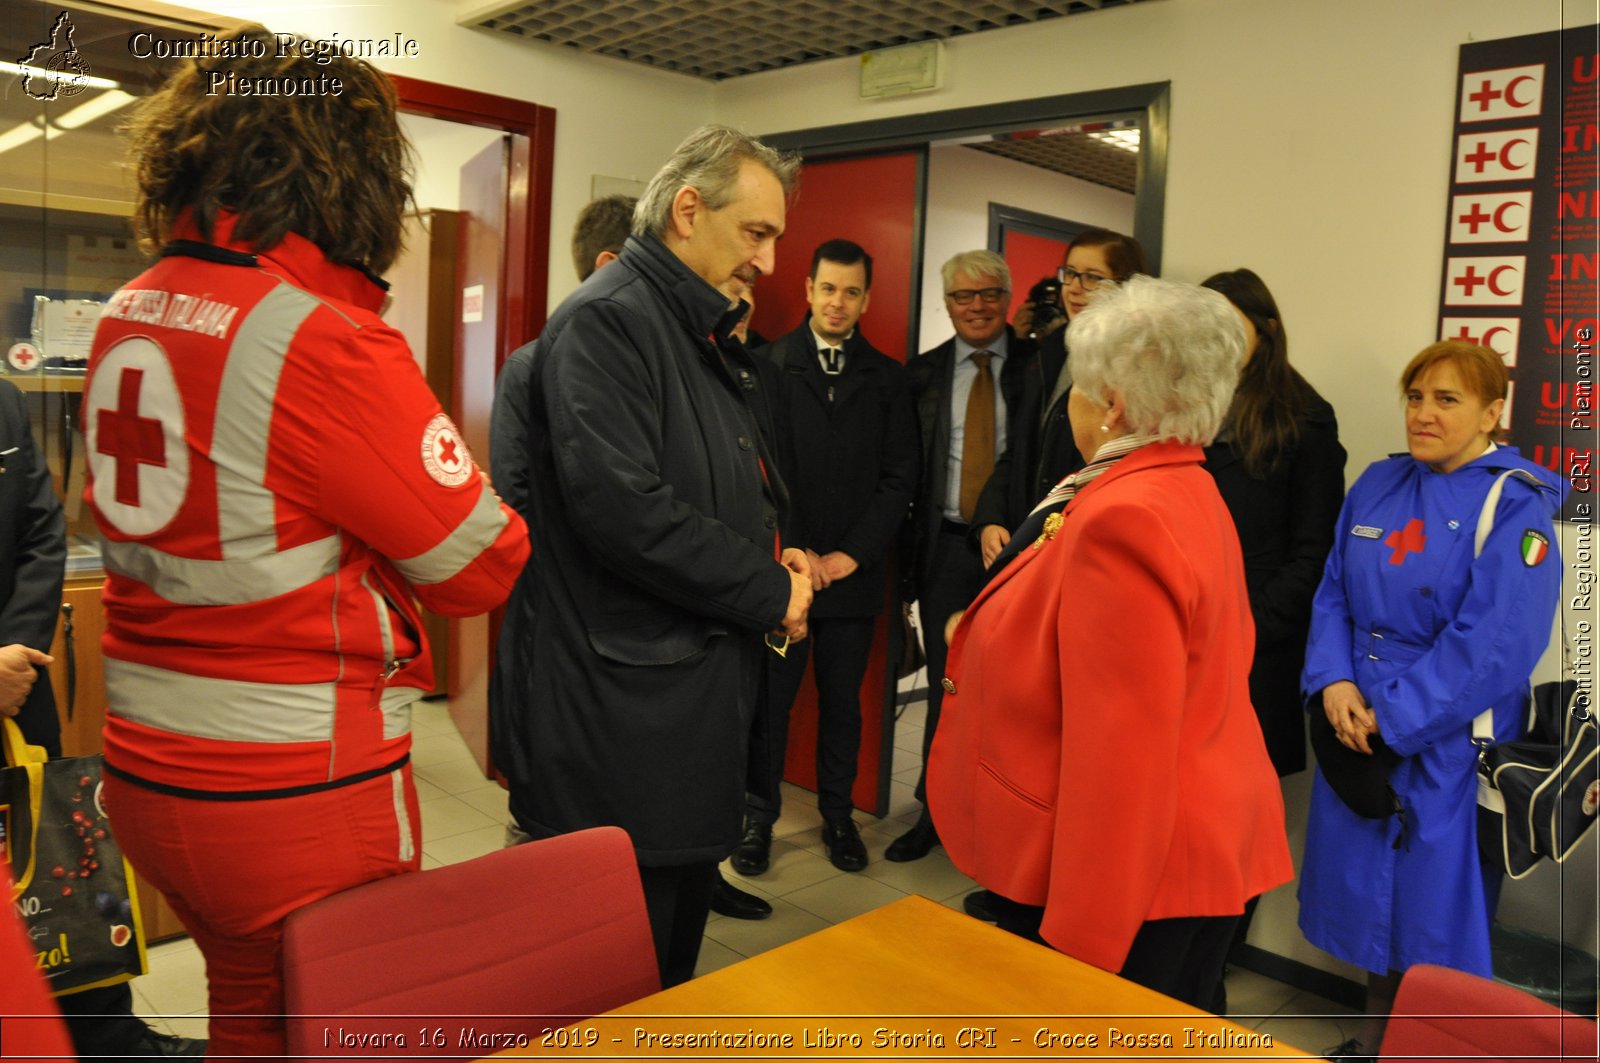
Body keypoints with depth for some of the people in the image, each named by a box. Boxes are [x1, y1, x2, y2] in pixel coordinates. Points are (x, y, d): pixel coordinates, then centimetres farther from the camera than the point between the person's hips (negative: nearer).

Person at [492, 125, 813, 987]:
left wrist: (776, 558, 4)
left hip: (704, 686, 10)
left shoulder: (707, 334, 16)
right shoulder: (605, 320, -15)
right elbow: (622, 507, -26)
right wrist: (771, 591, -15)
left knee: (680, 942, 22)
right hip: (624, 712, -9)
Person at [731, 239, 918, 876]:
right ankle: (759, 817, 19)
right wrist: (794, 551, -9)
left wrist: (851, 553, -6)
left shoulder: (888, 377, 8)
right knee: (770, 698, 5)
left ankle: (838, 815, 24)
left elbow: (900, 478, 3)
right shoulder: (768, 365, 0)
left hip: (855, 569, 2)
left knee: (843, 700, 11)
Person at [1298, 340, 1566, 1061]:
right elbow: (1333, 596, 6)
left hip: (1448, 749, -5)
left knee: (1435, 905, 7)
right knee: (1369, 892, 18)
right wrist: (1335, 683, -10)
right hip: (1357, 733, 6)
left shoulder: (1515, 507, -12)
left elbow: (1494, 646, -19)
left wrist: (1391, 719, -18)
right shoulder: (1376, 486, 6)